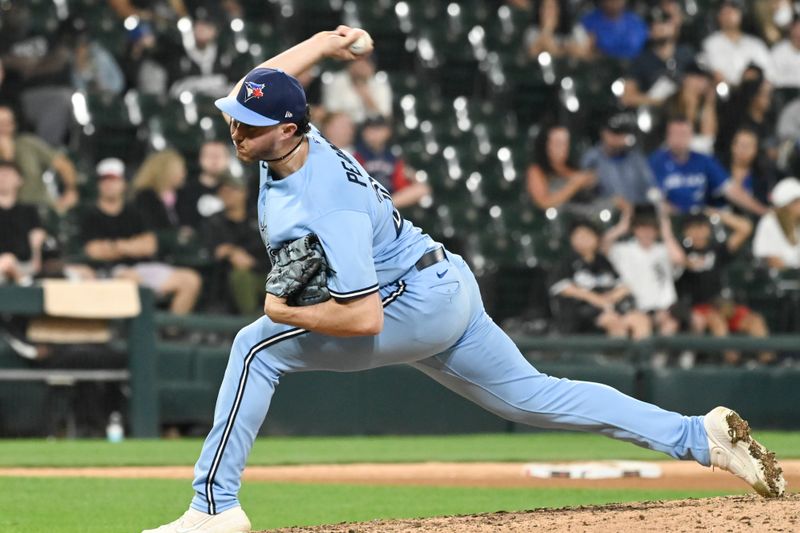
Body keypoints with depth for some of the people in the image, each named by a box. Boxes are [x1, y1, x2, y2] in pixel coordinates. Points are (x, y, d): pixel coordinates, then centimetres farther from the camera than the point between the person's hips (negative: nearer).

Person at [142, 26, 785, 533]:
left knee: (258, 347, -16)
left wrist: (286, 313, -23)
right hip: (444, 291, 10)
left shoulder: (328, 207, -31)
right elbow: (259, 85, 16)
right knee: (533, 397, 18)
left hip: (421, 304, -10)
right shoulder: (285, 138, -7)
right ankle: (701, 436, 17)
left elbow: (364, 317, -34)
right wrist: (324, 42, 25)